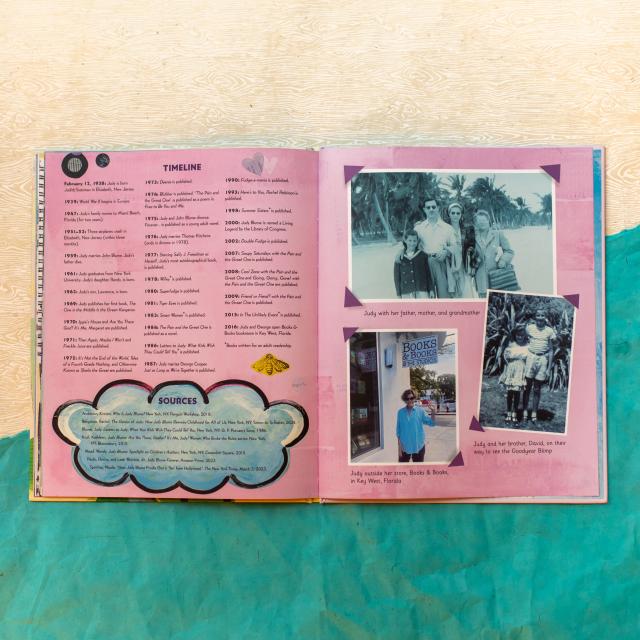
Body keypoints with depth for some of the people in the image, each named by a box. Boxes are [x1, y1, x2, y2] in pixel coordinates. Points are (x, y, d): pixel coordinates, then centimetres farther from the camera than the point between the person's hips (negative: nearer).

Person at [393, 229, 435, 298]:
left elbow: (428, 273, 6)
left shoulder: (422, 255, 4)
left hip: (422, 290, 0)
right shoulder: (400, 257, 4)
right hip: (406, 292, 0)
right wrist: (398, 294, 3)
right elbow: (397, 276, 6)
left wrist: (431, 289, 3)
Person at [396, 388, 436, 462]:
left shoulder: (420, 410, -4)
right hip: (405, 446, 0)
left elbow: (431, 423, -8)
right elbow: (398, 430, 1)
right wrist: (399, 446, -3)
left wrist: (433, 413, -27)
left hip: (418, 446, 0)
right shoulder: (401, 412, -2)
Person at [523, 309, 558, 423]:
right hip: (530, 357, 0)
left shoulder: (550, 331, 3)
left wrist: (549, 368, 0)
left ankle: (534, 414, 13)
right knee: (527, 387, 3)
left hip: (543, 359, 0)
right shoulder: (529, 327, 2)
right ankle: (525, 412, 10)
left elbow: (551, 350, 3)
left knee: (537, 389, 6)